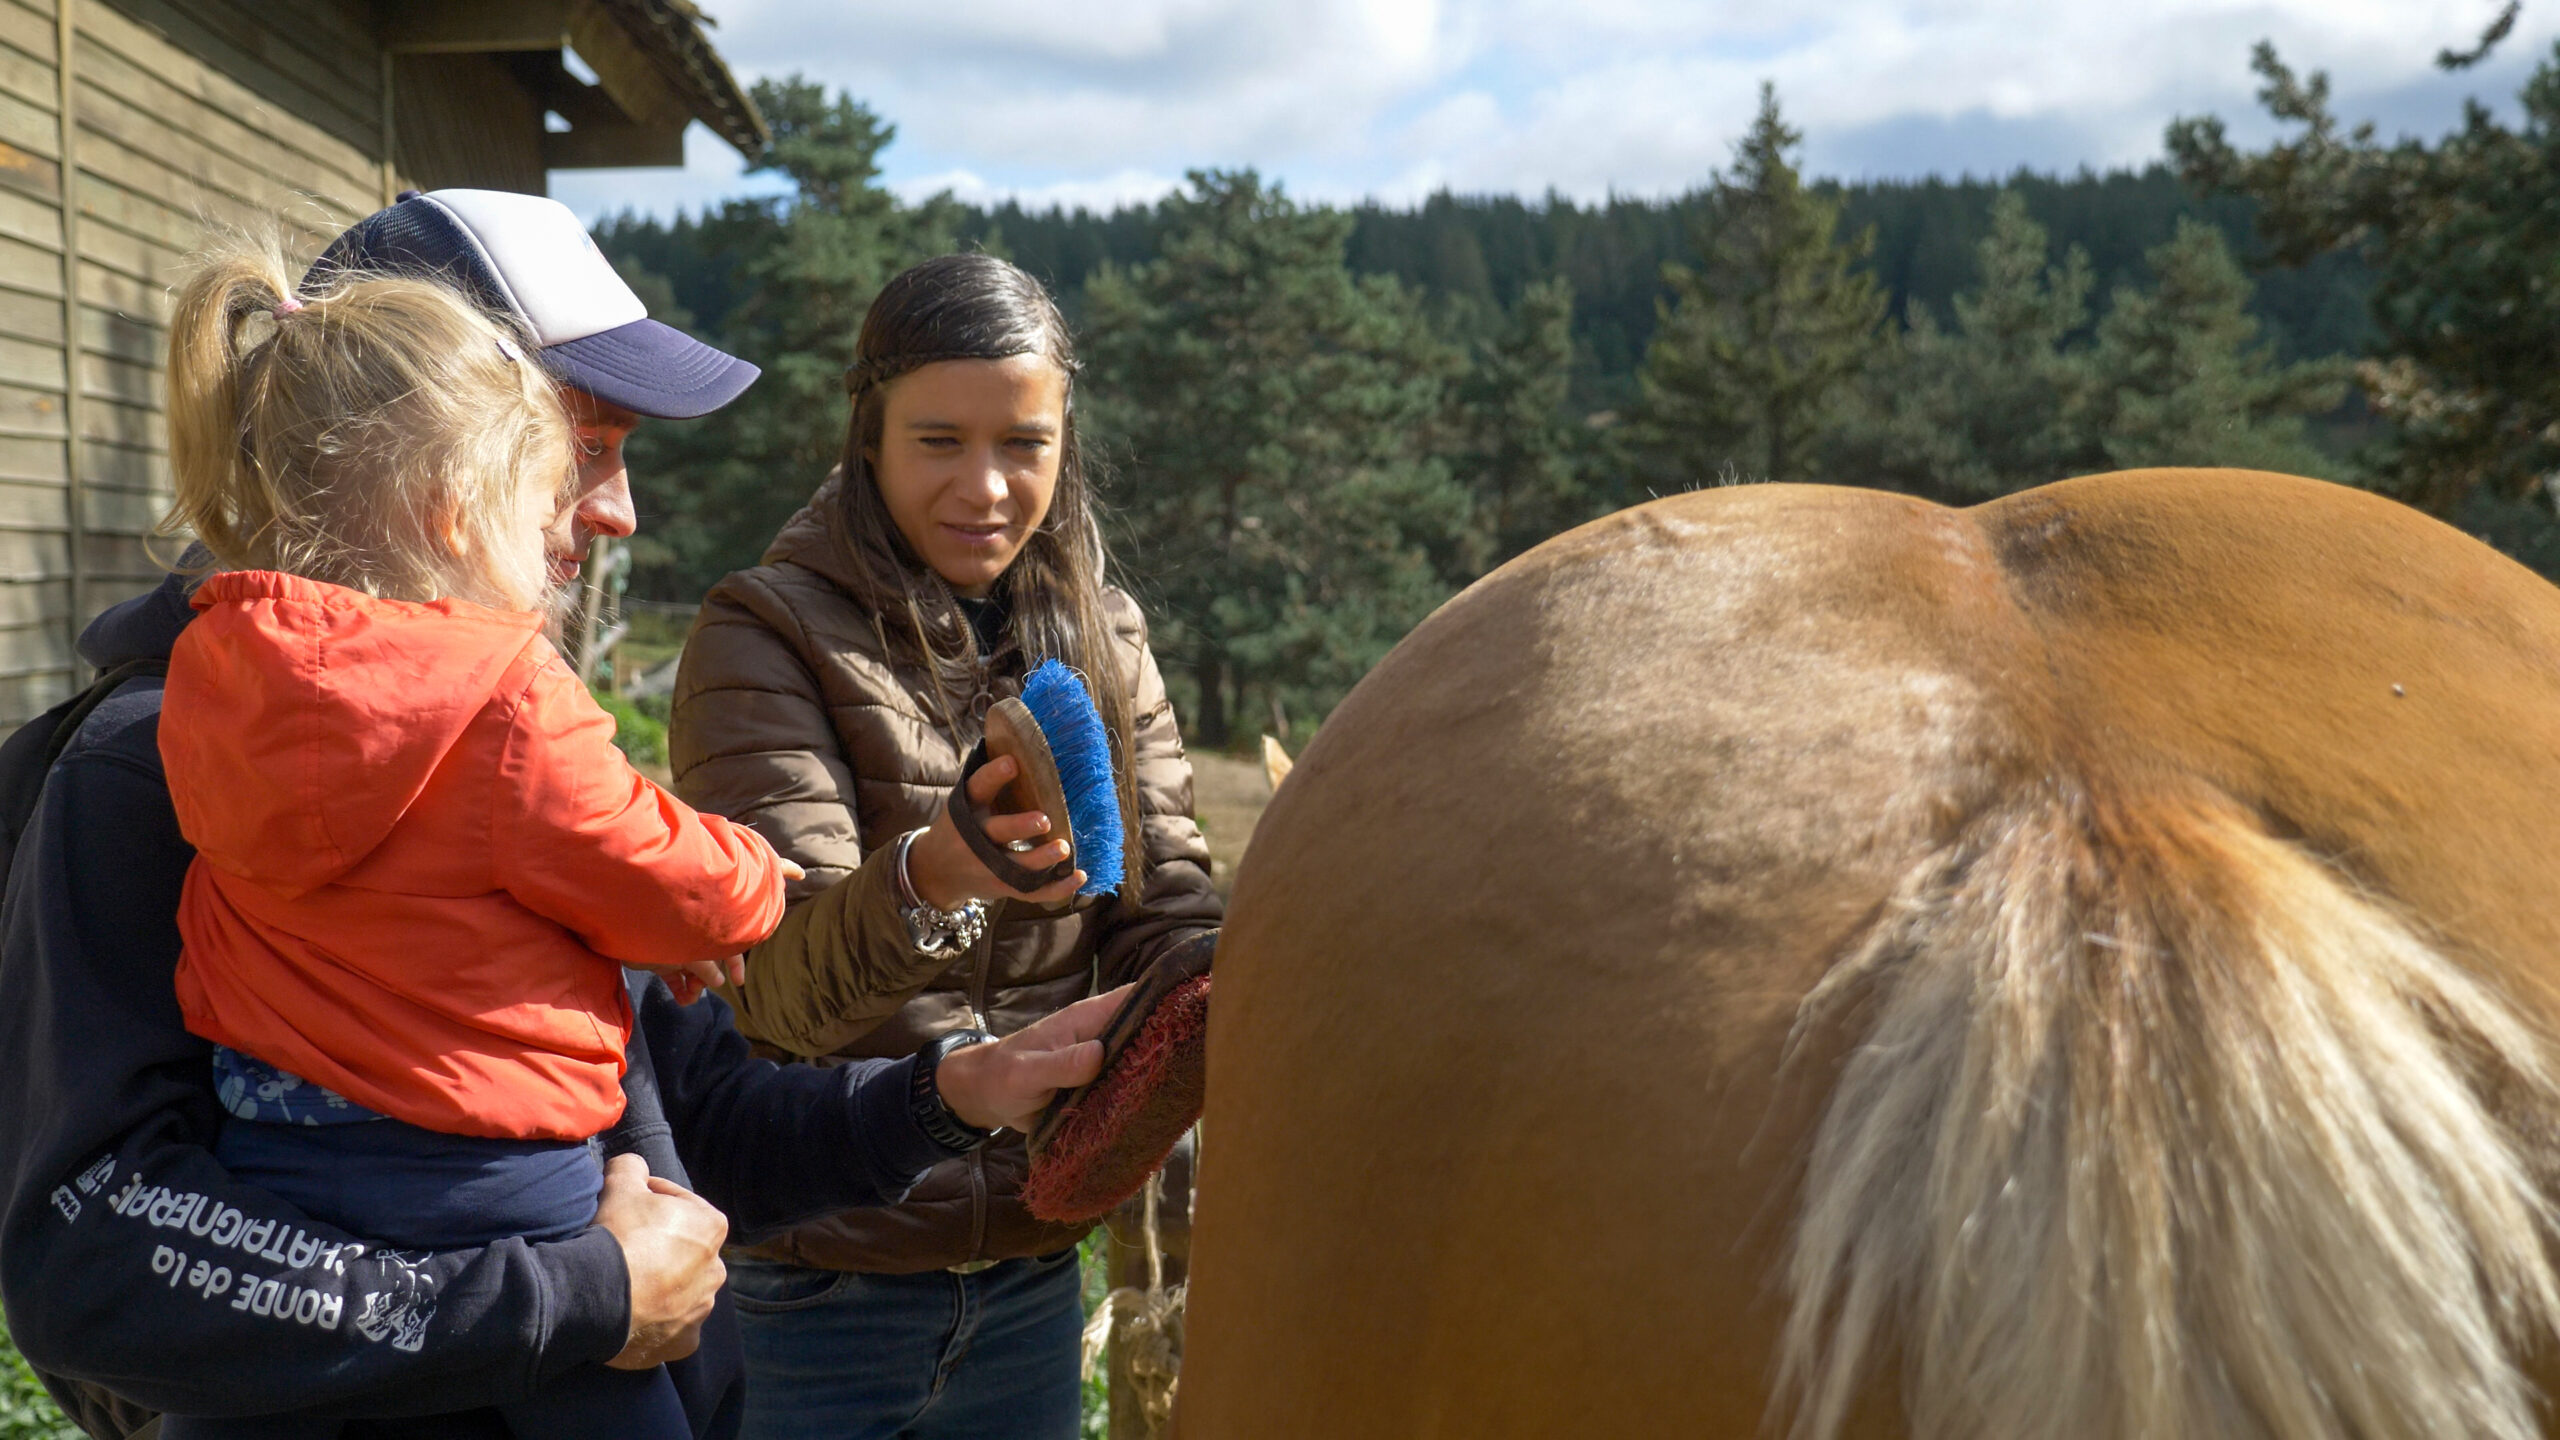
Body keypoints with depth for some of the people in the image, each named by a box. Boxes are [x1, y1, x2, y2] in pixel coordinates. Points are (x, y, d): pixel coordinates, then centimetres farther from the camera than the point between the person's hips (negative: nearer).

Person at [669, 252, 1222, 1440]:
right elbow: (782, 983, -22)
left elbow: (1167, 927, 1)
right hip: (815, 1289, -4)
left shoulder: (1105, 642, 5)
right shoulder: (765, 637, -11)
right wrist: (934, 876, -42)